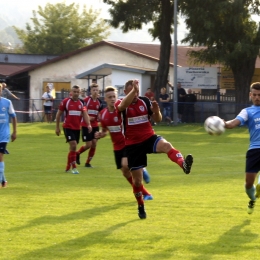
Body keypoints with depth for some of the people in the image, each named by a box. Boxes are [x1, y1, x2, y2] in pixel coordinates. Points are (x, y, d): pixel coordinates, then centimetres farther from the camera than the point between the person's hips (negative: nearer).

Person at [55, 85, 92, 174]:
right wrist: (57, 127, 2)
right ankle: (74, 167, -10)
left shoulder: (81, 103, 5)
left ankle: (68, 166, 25)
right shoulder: (65, 101, -6)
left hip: (77, 128, 5)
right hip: (68, 127, -5)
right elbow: (58, 114, 1)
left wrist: (89, 124, -21)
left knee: (73, 148, 10)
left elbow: (85, 114, -4)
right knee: (73, 146, -17)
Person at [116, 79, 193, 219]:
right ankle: (141, 207, 25)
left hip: (149, 138, 1)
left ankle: (183, 164, -62)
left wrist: (156, 111, -17)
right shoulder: (121, 104, -5)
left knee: (166, 145, -35)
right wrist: (133, 90, -38)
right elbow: (122, 106, -32)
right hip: (133, 144, -1)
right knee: (137, 179, 4)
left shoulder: (145, 101, 3)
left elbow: (158, 120, 5)